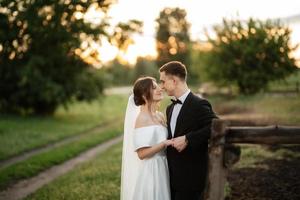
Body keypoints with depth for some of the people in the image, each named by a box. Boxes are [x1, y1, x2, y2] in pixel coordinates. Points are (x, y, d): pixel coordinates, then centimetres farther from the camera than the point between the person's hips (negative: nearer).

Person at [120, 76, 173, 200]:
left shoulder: (160, 116, 7)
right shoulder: (142, 118, -16)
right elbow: (142, 153, -20)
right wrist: (164, 144, -20)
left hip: (160, 169, 8)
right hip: (148, 171, -8)